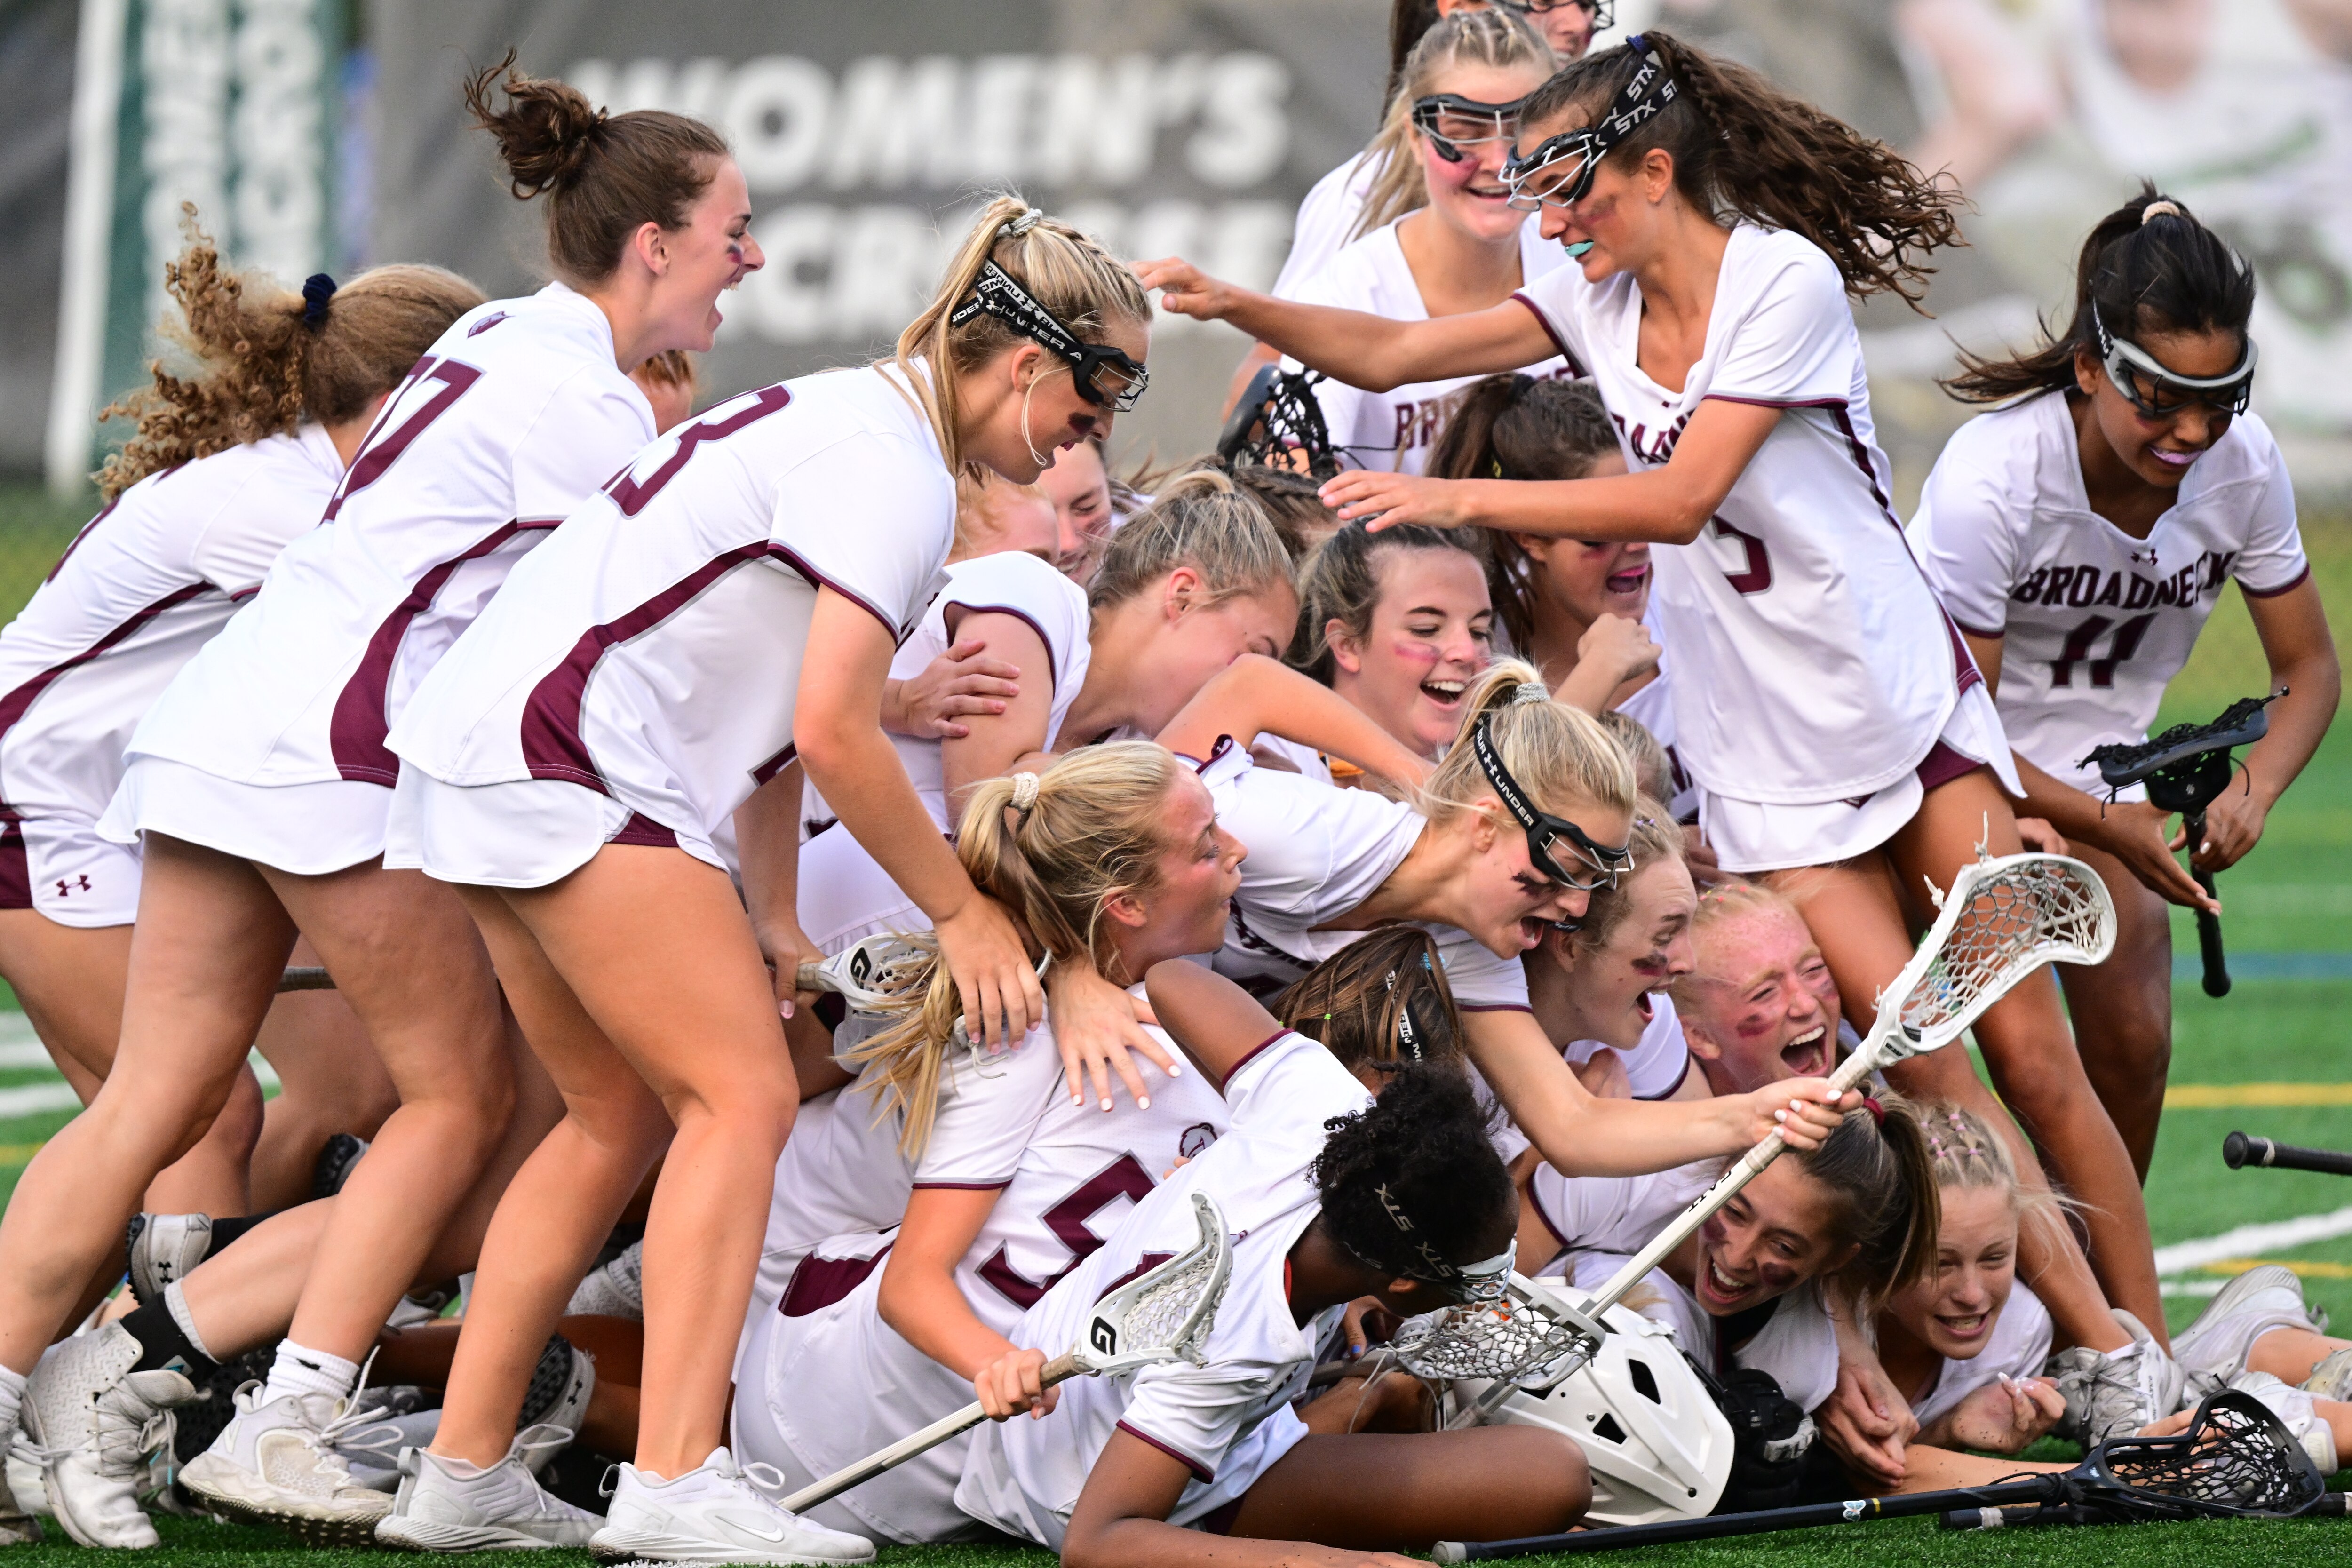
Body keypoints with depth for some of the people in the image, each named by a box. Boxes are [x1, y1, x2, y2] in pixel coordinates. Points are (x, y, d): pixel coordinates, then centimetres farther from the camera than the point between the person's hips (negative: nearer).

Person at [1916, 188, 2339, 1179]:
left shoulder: (2243, 465, -18)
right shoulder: (1992, 476, -32)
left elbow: (2308, 668, -5)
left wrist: (2254, 791, -26)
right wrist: (2109, 828, -34)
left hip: (2092, 757, 4)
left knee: (2133, 1044, -6)